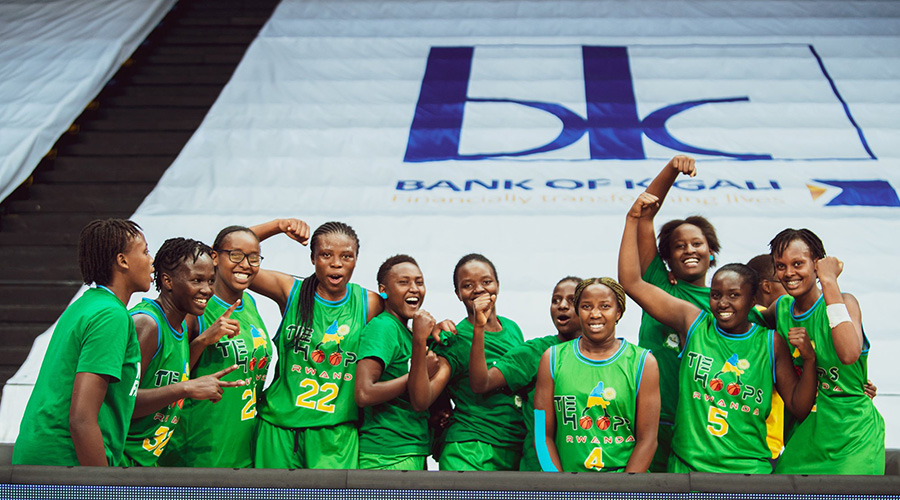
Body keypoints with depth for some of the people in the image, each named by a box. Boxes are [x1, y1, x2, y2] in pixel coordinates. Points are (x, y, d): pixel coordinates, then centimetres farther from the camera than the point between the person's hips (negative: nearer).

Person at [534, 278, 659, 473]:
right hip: (568, 470, 1)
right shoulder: (553, 359, 9)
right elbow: (544, 434, 6)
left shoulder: (643, 363, 6)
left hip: (624, 471, -1)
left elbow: (647, 440, 2)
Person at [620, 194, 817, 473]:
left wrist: (809, 360, -8)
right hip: (687, 465, 0)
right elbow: (631, 283, 0)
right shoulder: (693, 323, 3)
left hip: (749, 468, 0)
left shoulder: (771, 344, 4)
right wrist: (634, 219, -4)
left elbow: (799, 410, 7)